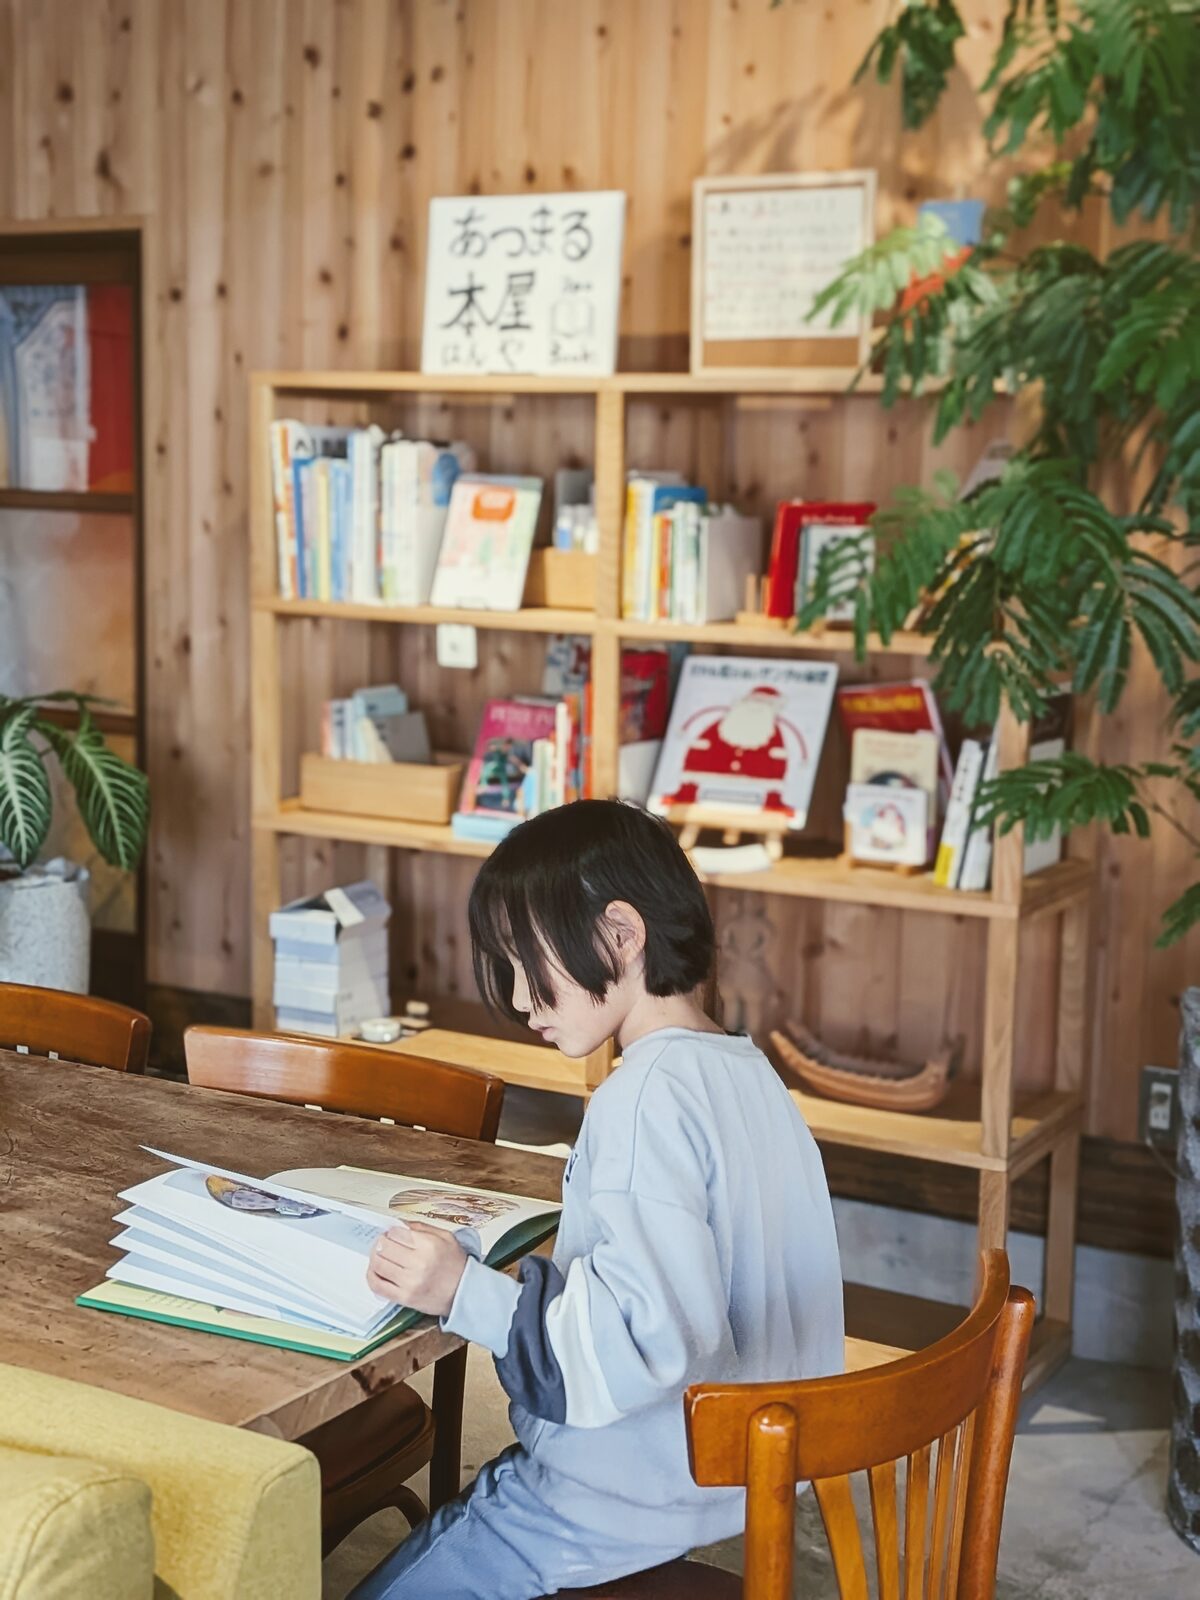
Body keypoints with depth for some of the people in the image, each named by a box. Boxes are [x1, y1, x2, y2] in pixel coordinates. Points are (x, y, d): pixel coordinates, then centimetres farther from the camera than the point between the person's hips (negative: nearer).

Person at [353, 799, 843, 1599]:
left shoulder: (649, 1095, -23)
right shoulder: (746, 1071, 4)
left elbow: (653, 1339, -30)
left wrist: (468, 1291, -25)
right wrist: (546, 1271, 8)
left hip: (627, 1503, -9)